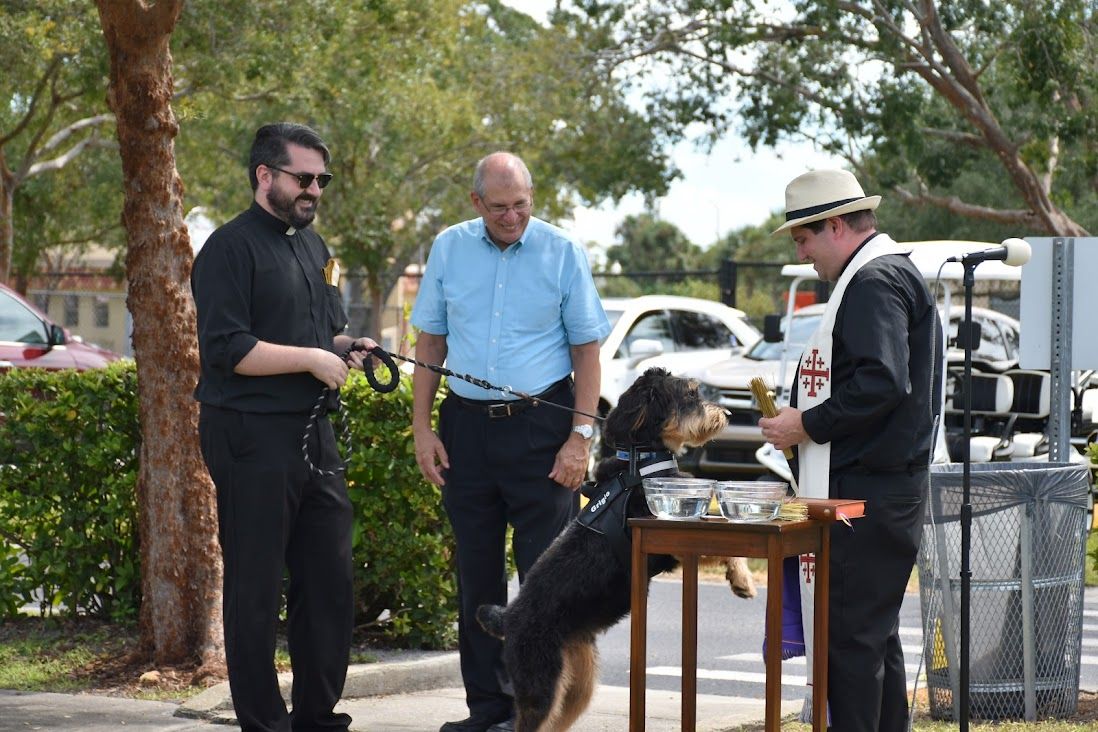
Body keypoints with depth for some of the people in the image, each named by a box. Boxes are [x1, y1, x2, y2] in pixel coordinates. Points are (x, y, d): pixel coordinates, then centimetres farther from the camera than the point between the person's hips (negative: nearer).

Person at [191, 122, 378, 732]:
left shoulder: (314, 247, 18)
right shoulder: (233, 248, -9)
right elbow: (228, 349, -18)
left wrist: (348, 347, 6)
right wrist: (314, 358, -16)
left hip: (314, 432, 8)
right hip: (253, 437, -8)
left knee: (331, 583, 10)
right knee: (256, 590, -1)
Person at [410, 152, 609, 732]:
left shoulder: (561, 253, -2)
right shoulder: (448, 249, 6)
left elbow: (586, 348, 0)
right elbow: (430, 342, 11)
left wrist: (581, 436, -8)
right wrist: (422, 427, 4)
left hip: (540, 424, -3)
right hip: (467, 426, 3)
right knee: (476, 575, 8)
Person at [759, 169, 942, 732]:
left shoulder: (875, 282, -14)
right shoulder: (890, 274, 19)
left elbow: (882, 384, -25)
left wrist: (808, 424, -15)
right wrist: (804, 421, 15)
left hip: (868, 491, -11)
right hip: (885, 489, 11)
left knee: (852, 636, -9)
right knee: (875, 636, 15)